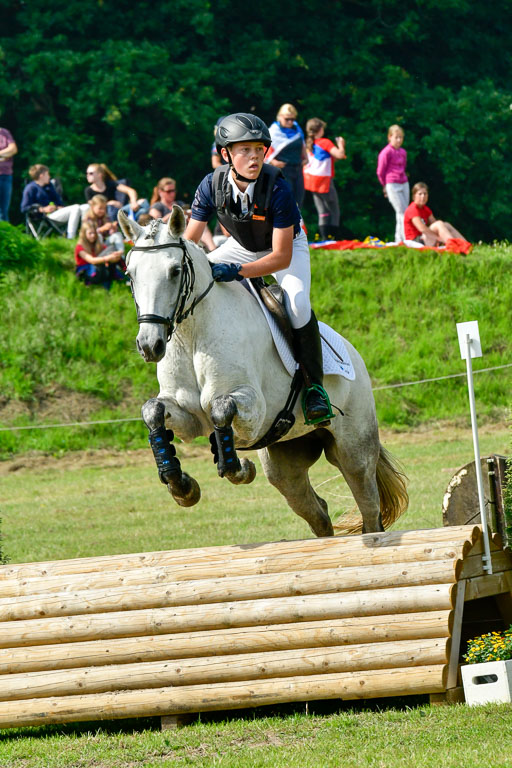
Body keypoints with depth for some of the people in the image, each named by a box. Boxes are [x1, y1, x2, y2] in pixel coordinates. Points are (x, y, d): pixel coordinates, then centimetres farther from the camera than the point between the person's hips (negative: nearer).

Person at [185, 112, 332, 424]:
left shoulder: (278, 190, -36)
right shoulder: (212, 186, -25)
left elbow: (282, 257, -36)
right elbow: (189, 240, -17)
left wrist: (237, 271, -49)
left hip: (289, 245, -4)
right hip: (242, 246, 4)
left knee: (297, 303, -30)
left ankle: (314, 385, -15)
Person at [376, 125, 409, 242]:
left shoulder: (403, 152, 12)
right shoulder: (386, 152, -8)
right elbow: (380, 172, -4)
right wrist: (385, 186, 6)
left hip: (404, 184, 7)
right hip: (392, 185, -7)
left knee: (401, 214, 6)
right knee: (402, 213, -11)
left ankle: (399, 240, 10)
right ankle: (406, 239, -12)